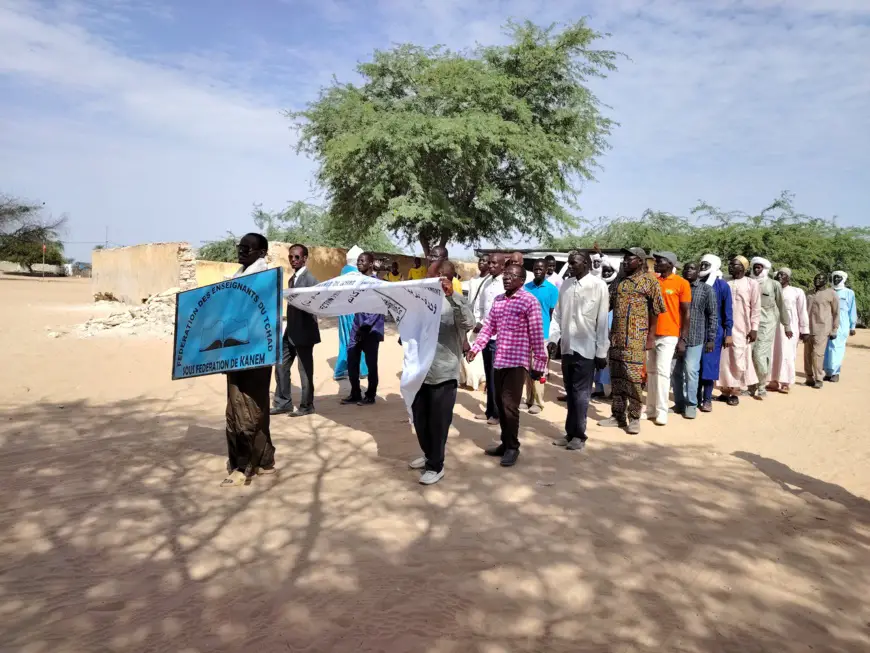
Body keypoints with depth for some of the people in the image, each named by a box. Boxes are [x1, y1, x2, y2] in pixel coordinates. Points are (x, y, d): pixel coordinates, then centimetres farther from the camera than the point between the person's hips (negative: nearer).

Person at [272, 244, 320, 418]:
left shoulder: (310, 279, -11)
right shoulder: (292, 279, 16)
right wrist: (289, 328, 17)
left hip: (304, 332, -9)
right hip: (290, 331, 9)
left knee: (305, 371, 1)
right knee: (281, 366, 11)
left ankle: (306, 406, 13)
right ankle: (283, 402, 22)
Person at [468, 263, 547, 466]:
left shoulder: (530, 301, -8)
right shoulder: (498, 300, 12)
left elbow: (537, 335, -9)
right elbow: (489, 326, 11)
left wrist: (538, 364, -10)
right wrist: (475, 348, 0)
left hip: (517, 362, -6)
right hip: (498, 361, 6)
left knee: (510, 406, -4)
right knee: (500, 404, 12)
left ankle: (512, 447, 12)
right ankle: (505, 443, 25)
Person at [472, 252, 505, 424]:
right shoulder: (486, 283, 11)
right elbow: (478, 305, 16)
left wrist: (484, 325, -17)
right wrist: (477, 322, 0)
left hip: (498, 336, -7)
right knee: (489, 375, 14)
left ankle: (497, 413, 8)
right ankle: (490, 411, 23)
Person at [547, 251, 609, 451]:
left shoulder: (599, 286, -6)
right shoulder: (565, 285, 8)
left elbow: (603, 321, -7)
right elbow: (557, 314, 11)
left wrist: (601, 352, -8)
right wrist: (553, 338, -2)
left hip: (586, 349, -5)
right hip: (567, 347, 5)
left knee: (581, 393, 1)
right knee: (571, 392, 12)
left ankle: (579, 435, 11)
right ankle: (571, 433, 20)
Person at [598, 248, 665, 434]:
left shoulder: (650, 282, -1)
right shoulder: (617, 283, 14)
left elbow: (655, 312, -3)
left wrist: (651, 336, -8)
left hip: (636, 338, -5)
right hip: (616, 337, 5)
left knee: (634, 378, -2)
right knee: (617, 378, 9)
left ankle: (634, 417, 7)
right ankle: (617, 415, 18)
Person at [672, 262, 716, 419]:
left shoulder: (706, 289, 3)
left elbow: (713, 315, 2)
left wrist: (711, 338, -3)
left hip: (695, 338, -3)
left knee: (691, 370, -6)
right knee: (677, 371, 8)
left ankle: (691, 404, 6)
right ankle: (679, 403, 19)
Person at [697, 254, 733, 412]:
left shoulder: (722, 285, -2)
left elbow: (727, 311, -1)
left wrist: (728, 333, -5)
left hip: (714, 331, -3)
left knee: (709, 365, 0)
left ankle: (707, 399, 8)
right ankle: (696, 397, 15)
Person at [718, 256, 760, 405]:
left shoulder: (751, 284, 1)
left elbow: (755, 308, -1)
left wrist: (754, 328, -7)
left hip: (741, 329, -3)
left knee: (738, 361, 0)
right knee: (724, 360, 4)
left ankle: (735, 392, 10)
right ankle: (725, 390, 14)